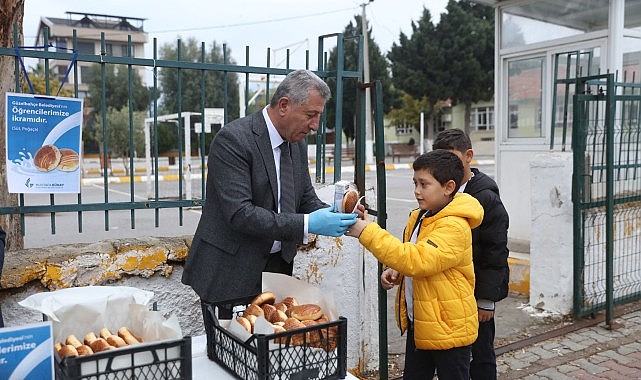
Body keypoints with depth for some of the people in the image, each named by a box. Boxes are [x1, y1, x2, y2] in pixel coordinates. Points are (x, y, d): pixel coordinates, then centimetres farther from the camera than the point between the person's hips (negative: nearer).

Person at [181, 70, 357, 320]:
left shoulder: (297, 143, 5)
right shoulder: (232, 139, -18)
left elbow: (306, 199, 13)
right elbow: (239, 214, -25)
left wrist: (331, 215, -9)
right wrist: (308, 224, -28)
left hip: (278, 266, 7)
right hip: (229, 274, -6)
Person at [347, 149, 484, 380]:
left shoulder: (454, 226, -23)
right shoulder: (419, 217, 5)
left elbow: (417, 260, -35)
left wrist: (368, 232, -34)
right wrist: (397, 273, 3)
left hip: (448, 328, -8)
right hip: (418, 324, 8)